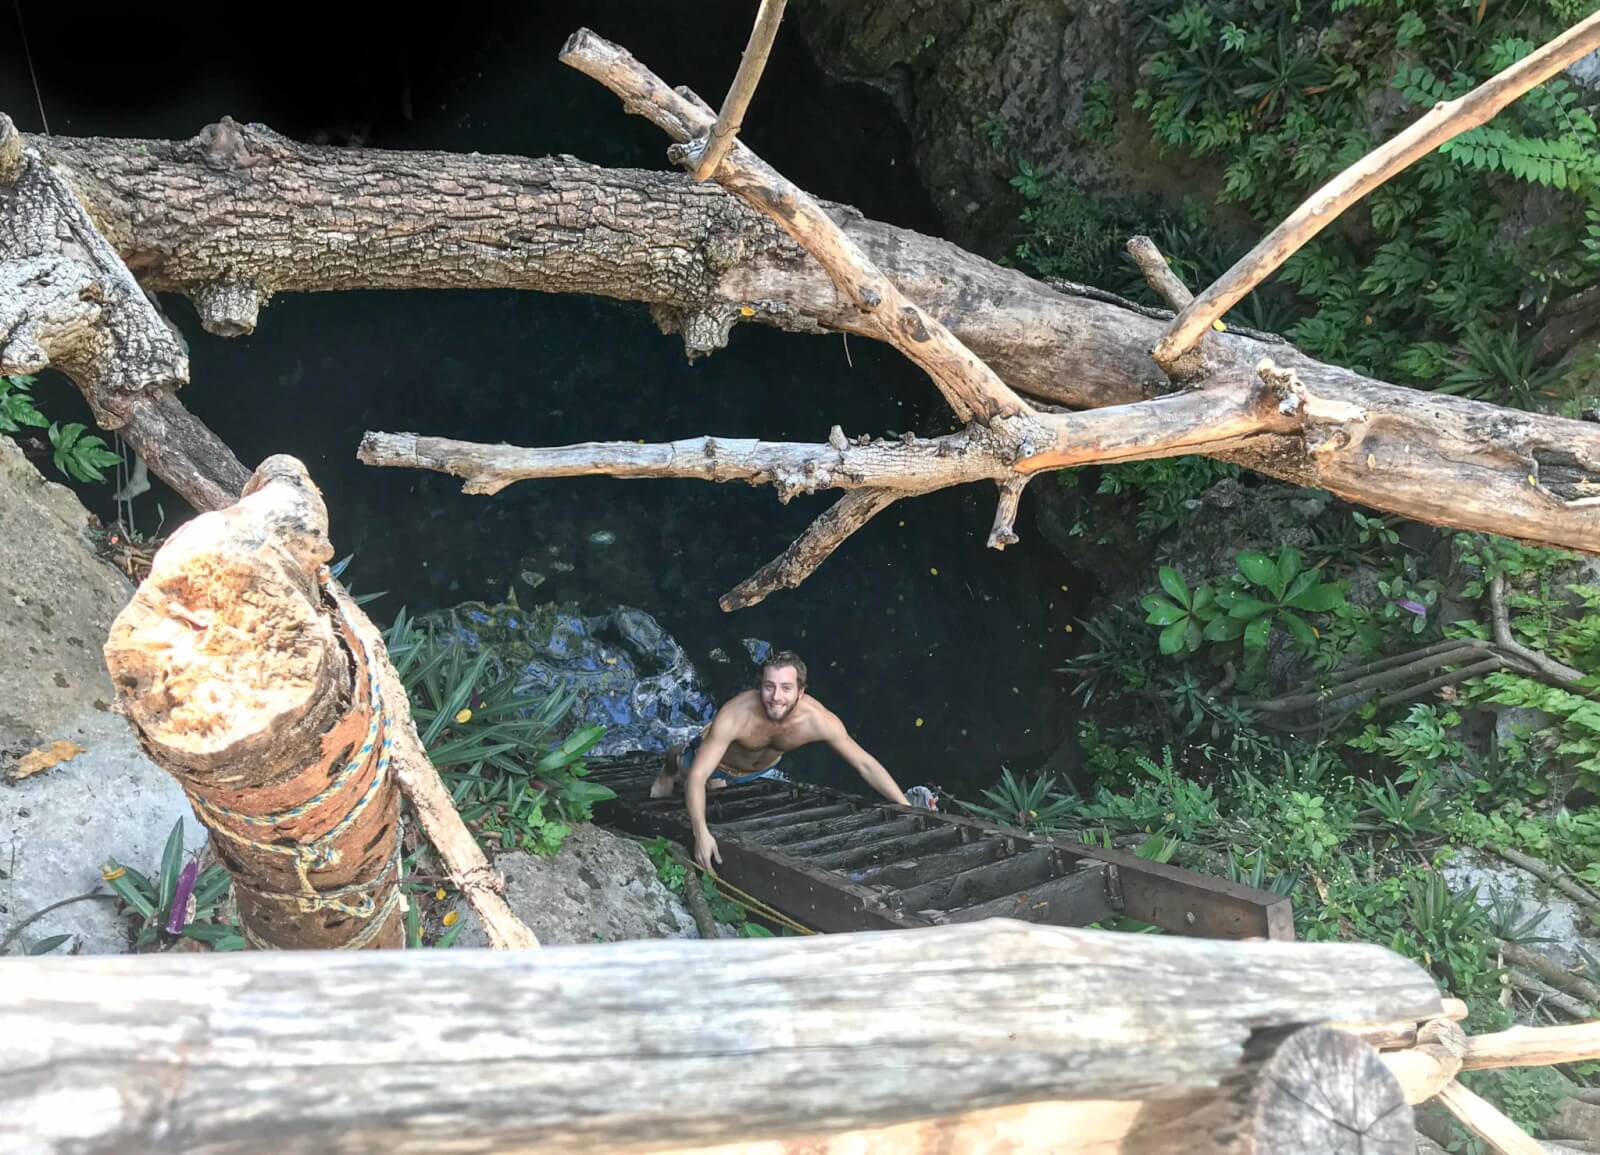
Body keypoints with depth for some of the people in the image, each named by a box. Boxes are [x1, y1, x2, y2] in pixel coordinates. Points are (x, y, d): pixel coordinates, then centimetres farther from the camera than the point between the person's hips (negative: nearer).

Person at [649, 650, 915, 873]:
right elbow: (697, 776, -46)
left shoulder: (819, 720, -41)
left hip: (763, 770, 3)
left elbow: (866, 765, -31)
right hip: (716, 758, -3)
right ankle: (670, 767, 61)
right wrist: (701, 832, -59)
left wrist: (908, 810, -34)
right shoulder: (734, 716, -47)